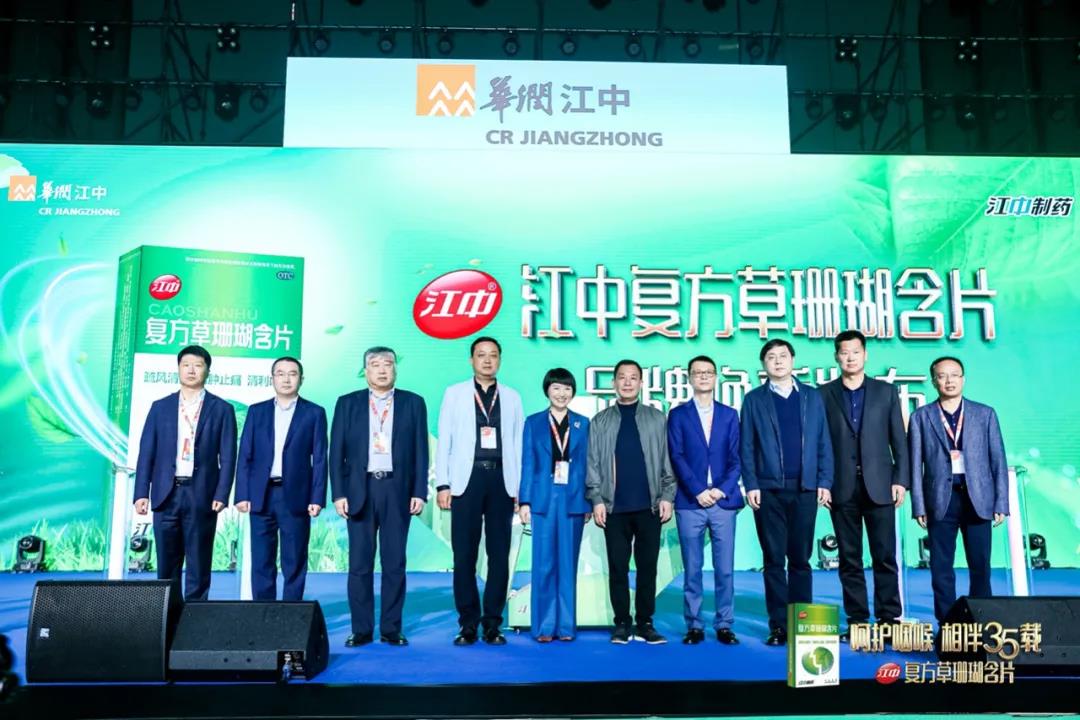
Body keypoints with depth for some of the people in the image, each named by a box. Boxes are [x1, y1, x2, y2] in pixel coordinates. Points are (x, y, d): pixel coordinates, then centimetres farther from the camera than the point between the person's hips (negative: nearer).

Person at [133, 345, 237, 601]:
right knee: (167, 564, 6)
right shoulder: (160, 407, 10)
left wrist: (221, 495, -9)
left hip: (201, 496, -2)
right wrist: (141, 493, -1)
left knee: (198, 565, 3)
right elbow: (146, 453, 7)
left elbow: (227, 457, 0)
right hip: (166, 494, 2)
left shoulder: (222, 409, 4)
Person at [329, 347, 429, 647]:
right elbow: (337, 452, 4)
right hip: (360, 489, 0)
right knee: (360, 563, 3)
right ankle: (361, 629, 11)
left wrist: (419, 492, -3)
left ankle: (391, 629, 12)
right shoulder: (347, 403, 7)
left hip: (397, 489, 0)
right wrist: (338, 493, -4)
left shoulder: (413, 403, 7)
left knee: (395, 563, 3)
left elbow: (420, 451, 4)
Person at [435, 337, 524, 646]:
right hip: (467, 479, -1)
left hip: (501, 480, 1)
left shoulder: (512, 397, 12)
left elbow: (518, 444, 8)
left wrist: (519, 487, 1)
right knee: (464, 555, 1)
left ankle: (492, 623, 12)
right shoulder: (454, 394, 9)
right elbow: (444, 441, 5)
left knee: (499, 554, 3)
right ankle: (468, 623, 10)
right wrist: (443, 484, -3)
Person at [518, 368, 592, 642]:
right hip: (543, 498, -1)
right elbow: (527, 464, 4)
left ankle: (566, 625, 13)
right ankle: (544, 626, 7)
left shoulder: (582, 424, 9)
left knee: (568, 563, 5)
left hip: (573, 499, 1)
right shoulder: (533, 422, 7)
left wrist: (588, 502, 1)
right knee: (544, 564, 0)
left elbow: (587, 464, 6)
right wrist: (525, 501, -3)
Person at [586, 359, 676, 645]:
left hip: (649, 506, 0)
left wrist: (667, 496, -2)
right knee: (618, 568, 4)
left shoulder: (657, 419, 9)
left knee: (647, 567, 4)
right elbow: (593, 464, 4)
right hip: (615, 507, 0)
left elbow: (666, 461, 5)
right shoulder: (600, 421, 9)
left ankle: (645, 624, 14)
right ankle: (622, 624, 13)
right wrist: (596, 499, -4)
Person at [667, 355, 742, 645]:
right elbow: (677, 458, -2)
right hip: (690, 502, -1)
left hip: (724, 501, 1)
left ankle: (724, 625, 12)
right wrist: (698, 491, -12)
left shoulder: (729, 415, 12)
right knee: (692, 570, 3)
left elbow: (736, 458, 6)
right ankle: (694, 625, 12)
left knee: (725, 569, 2)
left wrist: (722, 489, -9)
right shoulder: (678, 415, 7)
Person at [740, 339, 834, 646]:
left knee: (800, 559, 6)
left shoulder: (812, 397, 10)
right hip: (768, 490, -1)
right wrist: (751, 486, -6)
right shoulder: (754, 399, 6)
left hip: (805, 489, 1)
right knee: (774, 560, 2)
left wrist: (824, 483, -1)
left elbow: (823, 443, 7)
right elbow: (747, 447, 2)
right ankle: (778, 626, 9)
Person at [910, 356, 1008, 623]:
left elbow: (998, 460, 7)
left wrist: (1001, 503, 0)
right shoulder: (921, 417, 5)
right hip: (941, 499, -1)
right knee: (941, 568, 2)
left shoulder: (985, 414, 8)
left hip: (977, 498, 1)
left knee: (980, 566, 4)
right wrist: (919, 506, -3)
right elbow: (916, 464, 3)